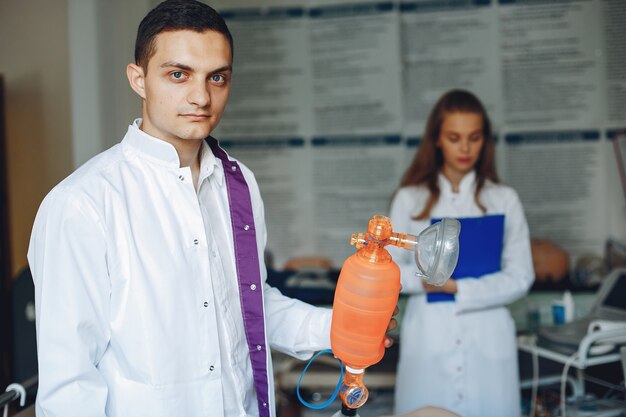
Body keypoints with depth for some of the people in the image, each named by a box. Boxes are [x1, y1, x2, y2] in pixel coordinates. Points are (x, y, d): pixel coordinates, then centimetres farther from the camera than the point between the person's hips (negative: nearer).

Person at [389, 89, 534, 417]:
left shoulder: (504, 200, 4)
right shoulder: (410, 199, 3)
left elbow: (520, 277, -1)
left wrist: (458, 288, -13)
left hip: (487, 338, 1)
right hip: (429, 336, 0)